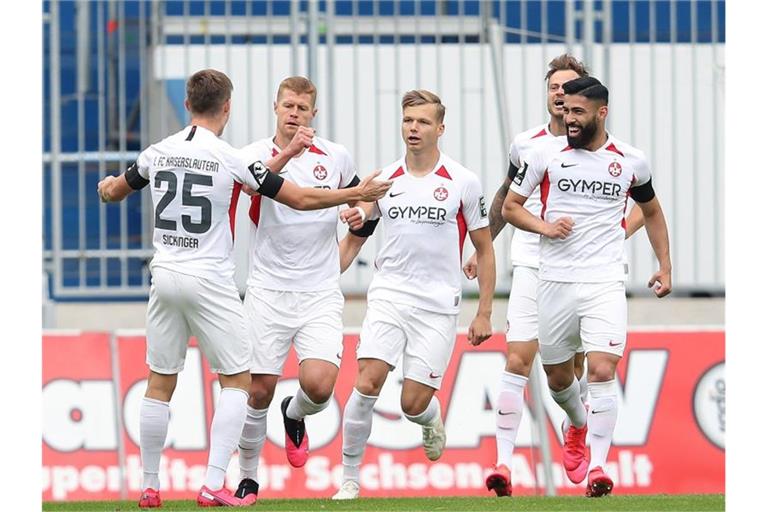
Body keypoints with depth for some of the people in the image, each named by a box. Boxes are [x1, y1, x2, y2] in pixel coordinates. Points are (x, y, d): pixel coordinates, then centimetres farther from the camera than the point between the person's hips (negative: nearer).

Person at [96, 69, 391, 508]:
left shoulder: (158, 153, 3)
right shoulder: (232, 159, -10)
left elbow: (113, 192, 21)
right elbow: (302, 199, -6)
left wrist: (108, 186, 47)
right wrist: (359, 194, 9)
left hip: (164, 275, 5)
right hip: (210, 281, -5)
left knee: (160, 384, 12)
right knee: (237, 381, 5)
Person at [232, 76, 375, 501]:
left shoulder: (334, 156, 6)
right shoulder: (256, 155, -4)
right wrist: (289, 151, -41)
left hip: (321, 294, 1)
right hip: (268, 291, -1)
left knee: (319, 384, -16)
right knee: (259, 390, -2)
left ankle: (295, 416, 20)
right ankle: (248, 478, 18)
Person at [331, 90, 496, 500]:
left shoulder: (463, 182, -1)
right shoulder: (384, 181, 5)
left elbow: (484, 249, 6)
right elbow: (353, 239, 18)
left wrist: (484, 313, 2)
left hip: (438, 305, -2)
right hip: (388, 297, 2)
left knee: (413, 403, -5)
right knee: (366, 383, -16)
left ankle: (431, 419, 33)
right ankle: (349, 479, -5)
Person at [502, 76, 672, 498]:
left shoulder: (631, 161, 2)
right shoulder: (546, 155, 1)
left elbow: (651, 211, 20)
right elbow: (510, 206, 9)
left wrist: (665, 266, 16)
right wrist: (543, 226, -10)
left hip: (605, 284, -2)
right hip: (555, 282, 2)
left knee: (601, 371, -17)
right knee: (557, 376, 12)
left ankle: (597, 467, -15)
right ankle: (581, 425, 45)